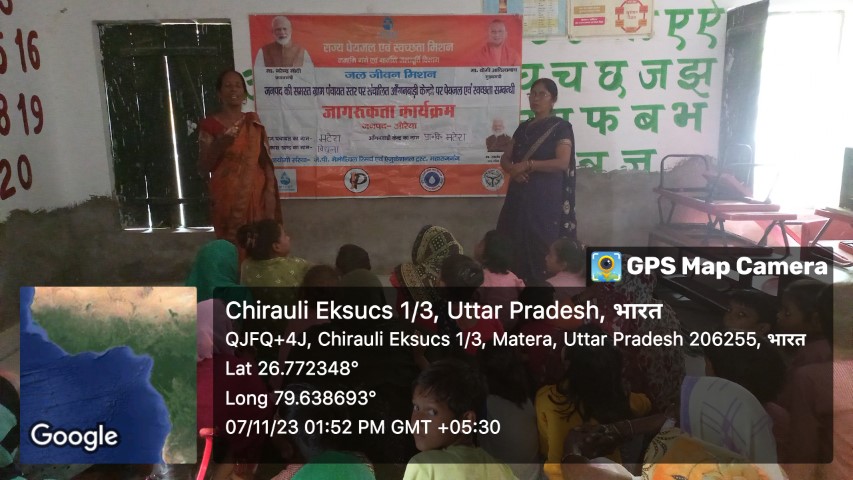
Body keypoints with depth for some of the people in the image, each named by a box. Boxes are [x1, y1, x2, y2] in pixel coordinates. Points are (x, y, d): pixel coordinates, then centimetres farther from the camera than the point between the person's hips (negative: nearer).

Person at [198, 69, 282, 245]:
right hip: (227, 197, -2)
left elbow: (265, 159, 8)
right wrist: (220, 144, -14)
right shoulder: (210, 125, 0)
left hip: (256, 195, 2)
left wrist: (270, 190, -4)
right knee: (232, 244, -5)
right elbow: (203, 170, 0)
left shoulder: (253, 121, 9)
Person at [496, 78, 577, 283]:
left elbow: (563, 162, -14)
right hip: (519, 196, 6)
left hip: (546, 198, -5)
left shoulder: (561, 127, -2)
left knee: (541, 249, -9)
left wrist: (528, 164, -14)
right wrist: (512, 170, -7)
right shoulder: (523, 127, 17)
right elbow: (505, 159, 16)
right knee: (516, 247, 1)